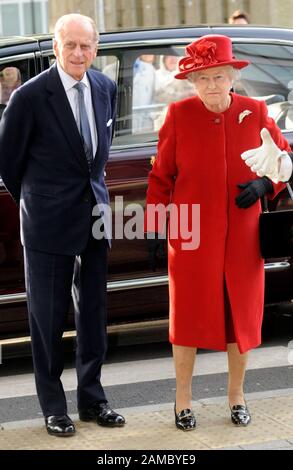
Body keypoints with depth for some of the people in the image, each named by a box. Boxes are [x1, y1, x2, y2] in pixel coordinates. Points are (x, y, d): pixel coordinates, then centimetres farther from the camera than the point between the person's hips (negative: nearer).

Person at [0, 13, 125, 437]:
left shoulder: (105, 88, 3)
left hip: (95, 216, 6)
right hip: (49, 224, -5)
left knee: (93, 312, 13)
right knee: (48, 317, 5)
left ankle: (92, 398, 26)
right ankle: (53, 407, 16)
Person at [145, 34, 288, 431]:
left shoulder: (256, 112, -1)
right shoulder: (179, 115, -5)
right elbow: (161, 175, 0)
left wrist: (265, 184, -9)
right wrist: (154, 226, -2)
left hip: (242, 236, 2)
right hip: (191, 234, -2)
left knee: (242, 313, 10)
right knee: (189, 314, 5)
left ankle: (237, 394, 28)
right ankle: (183, 399, 19)